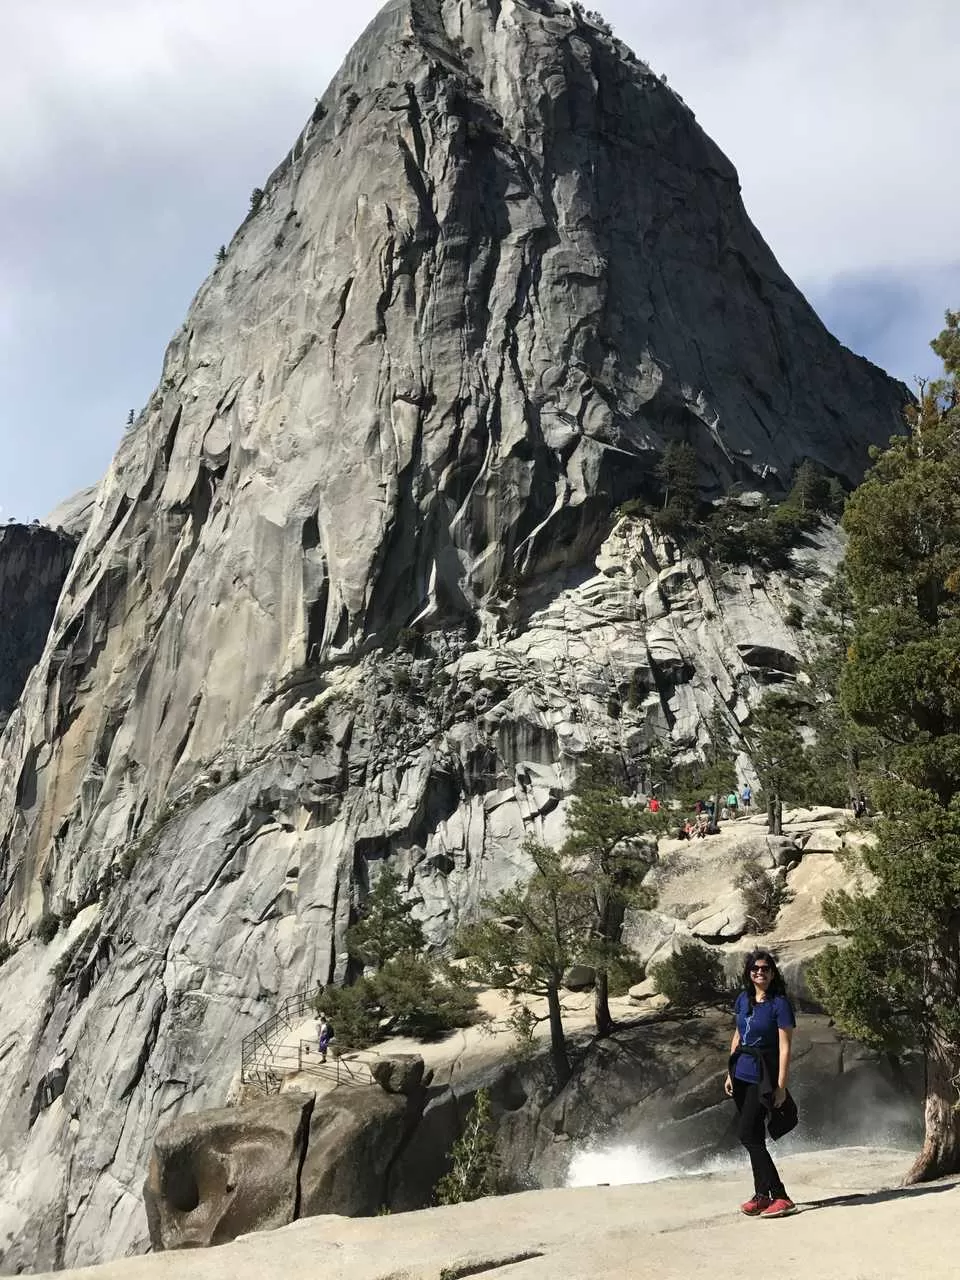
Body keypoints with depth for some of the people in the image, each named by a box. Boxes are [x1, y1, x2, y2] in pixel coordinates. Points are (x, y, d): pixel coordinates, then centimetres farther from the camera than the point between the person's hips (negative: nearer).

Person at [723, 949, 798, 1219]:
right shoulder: (743, 999, 7)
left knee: (747, 1134, -11)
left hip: (762, 1077, -7)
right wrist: (730, 1073, 15)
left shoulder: (780, 1003, -11)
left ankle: (781, 1198, -6)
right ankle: (762, 1195, 19)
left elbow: (784, 1048, -13)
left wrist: (781, 1086, -16)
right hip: (741, 1073, 7)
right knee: (753, 1136, 10)